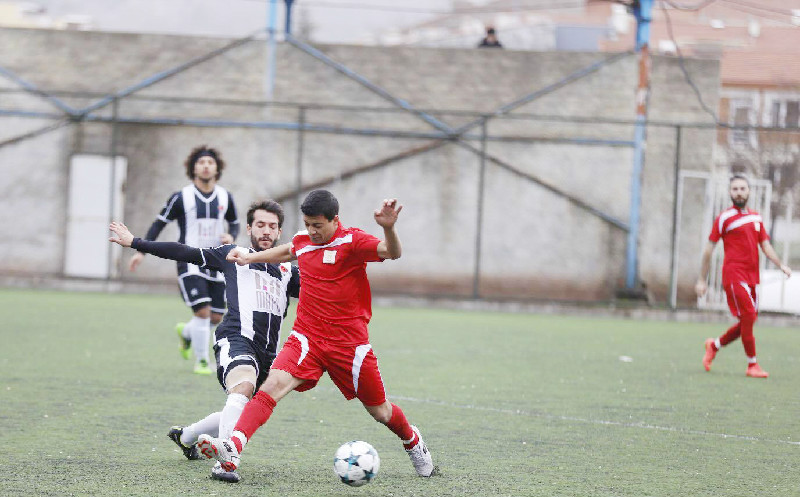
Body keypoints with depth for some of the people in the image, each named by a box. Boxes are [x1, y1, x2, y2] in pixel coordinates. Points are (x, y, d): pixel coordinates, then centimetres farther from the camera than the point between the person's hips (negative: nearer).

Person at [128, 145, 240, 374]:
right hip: (190, 263, -4)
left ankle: (186, 332, 38)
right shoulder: (181, 197, -5)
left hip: (216, 264, 4)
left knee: (217, 318, 5)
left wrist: (231, 237, -5)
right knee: (203, 312, -17)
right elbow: (160, 223, 2)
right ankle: (201, 362, -1)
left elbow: (234, 223, 19)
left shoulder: (225, 197, 5)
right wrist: (142, 251, -5)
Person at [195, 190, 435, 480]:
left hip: (349, 343, -3)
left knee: (380, 412, 11)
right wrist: (250, 258, 33)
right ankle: (233, 448, -38)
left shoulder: (352, 241, -12)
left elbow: (391, 252, -30)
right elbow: (289, 251, 32)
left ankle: (412, 440, 44)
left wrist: (388, 228, -49)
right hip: (307, 338, 3)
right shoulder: (303, 240, 6)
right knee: (273, 385, -23)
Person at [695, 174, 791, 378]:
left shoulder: (756, 218, 15)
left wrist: (780, 265, 0)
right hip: (734, 275, -7)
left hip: (751, 276, 7)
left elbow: (765, 246, 17)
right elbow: (708, 249, 0)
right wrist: (702, 280, -1)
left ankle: (714, 345, 29)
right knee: (748, 317, -13)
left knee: (747, 322, 8)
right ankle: (752, 365, -6)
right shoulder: (725, 218, -3)